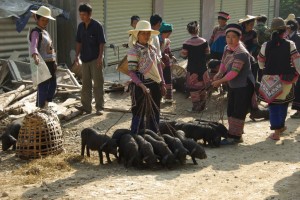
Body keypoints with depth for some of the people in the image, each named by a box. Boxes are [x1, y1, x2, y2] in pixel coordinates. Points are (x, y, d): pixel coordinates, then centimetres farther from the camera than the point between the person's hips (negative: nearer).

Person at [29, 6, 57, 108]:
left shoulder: (45, 32, 17)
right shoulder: (36, 32, -12)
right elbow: (33, 46, -30)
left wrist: (54, 61, 22)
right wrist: (35, 56, -48)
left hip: (50, 63, 10)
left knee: (53, 85, 16)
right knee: (43, 87, -9)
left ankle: (45, 105, 29)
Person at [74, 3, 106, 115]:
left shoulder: (97, 26, -10)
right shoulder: (80, 26, 8)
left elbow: (102, 42, -12)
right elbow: (79, 42, 15)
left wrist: (100, 57, -18)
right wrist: (77, 55, 8)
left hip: (95, 59, -6)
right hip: (85, 59, 6)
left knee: (98, 84, -2)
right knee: (85, 84, 9)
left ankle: (99, 108, 3)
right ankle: (86, 107, 15)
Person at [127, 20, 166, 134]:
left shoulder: (153, 48, 9)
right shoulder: (134, 51, -12)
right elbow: (131, 71, -16)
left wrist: (162, 83, 10)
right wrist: (142, 86, -24)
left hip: (155, 85, 7)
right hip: (141, 86, -7)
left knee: (154, 114, 16)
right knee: (139, 114, 2)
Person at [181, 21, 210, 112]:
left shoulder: (187, 44, -15)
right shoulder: (204, 41, -4)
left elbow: (184, 56, -9)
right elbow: (207, 53, 3)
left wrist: (181, 53, 11)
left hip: (192, 69, -4)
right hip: (203, 68, 4)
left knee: (194, 88, 5)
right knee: (203, 87, 16)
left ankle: (196, 107, 6)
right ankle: (202, 106, 24)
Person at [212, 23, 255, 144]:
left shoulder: (241, 53, -26)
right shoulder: (227, 48, 1)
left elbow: (234, 72, -28)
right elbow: (223, 63, 11)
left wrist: (219, 81, -20)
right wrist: (219, 74, -8)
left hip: (244, 87, -9)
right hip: (233, 85, 9)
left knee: (238, 112, -3)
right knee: (231, 111, 14)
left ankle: (235, 137, 5)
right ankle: (234, 135, 25)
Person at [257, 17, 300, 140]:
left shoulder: (265, 46, -4)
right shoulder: (290, 45, -8)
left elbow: (261, 63, 6)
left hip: (269, 79, 0)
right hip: (285, 80, 0)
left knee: (273, 105, 7)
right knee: (283, 103, 20)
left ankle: (276, 131, 6)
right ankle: (281, 125, 35)